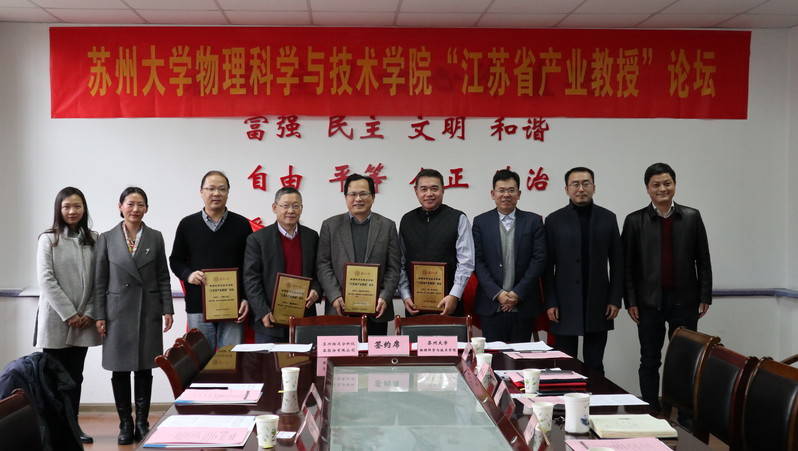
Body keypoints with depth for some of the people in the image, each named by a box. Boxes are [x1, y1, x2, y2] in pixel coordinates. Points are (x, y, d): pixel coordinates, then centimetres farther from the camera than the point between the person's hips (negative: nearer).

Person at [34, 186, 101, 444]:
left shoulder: (94, 239, 6)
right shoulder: (48, 240, -1)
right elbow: (46, 280, -8)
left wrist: (90, 313, -6)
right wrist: (69, 314, -12)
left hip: (83, 321, 3)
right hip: (56, 319, -3)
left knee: (75, 376, 10)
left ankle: (73, 425, 17)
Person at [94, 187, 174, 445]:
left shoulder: (155, 238, 4)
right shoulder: (107, 239, 2)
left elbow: (163, 277, 6)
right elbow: (100, 281, 3)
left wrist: (167, 310, 0)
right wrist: (99, 316, -2)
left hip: (148, 312, 1)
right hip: (118, 312, 0)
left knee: (144, 369, 5)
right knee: (120, 370, 3)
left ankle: (142, 423, 15)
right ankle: (125, 424, 14)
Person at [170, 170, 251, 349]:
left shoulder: (241, 224, 5)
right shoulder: (187, 224, 7)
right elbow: (176, 260, 12)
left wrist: (247, 298, -3)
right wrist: (188, 275, -9)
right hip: (198, 306, 1)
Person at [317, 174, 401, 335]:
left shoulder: (387, 226, 8)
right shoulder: (330, 225, 8)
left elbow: (394, 267, 4)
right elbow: (323, 265, 3)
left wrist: (384, 298, -8)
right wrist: (335, 296, -8)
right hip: (340, 309, 0)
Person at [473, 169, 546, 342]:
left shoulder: (534, 221, 5)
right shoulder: (481, 222, 5)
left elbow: (539, 259, -1)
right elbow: (478, 262, 0)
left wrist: (518, 293, -8)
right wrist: (497, 293, -10)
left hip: (523, 305, 0)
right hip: (491, 305, 0)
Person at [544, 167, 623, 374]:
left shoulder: (608, 218, 5)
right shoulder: (554, 220, 1)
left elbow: (617, 262, 7)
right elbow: (548, 265, 1)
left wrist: (615, 299, 1)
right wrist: (550, 303, -4)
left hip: (598, 304, 1)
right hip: (565, 305, -1)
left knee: (595, 365, 7)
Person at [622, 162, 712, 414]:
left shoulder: (692, 217, 4)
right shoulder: (635, 221, 1)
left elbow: (703, 260, 6)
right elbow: (627, 265, 0)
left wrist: (705, 296, 2)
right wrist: (631, 301, -5)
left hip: (685, 300, 1)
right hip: (650, 301, -1)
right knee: (649, 361, 6)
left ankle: (687, 414, 15)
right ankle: (651, 414, 15)